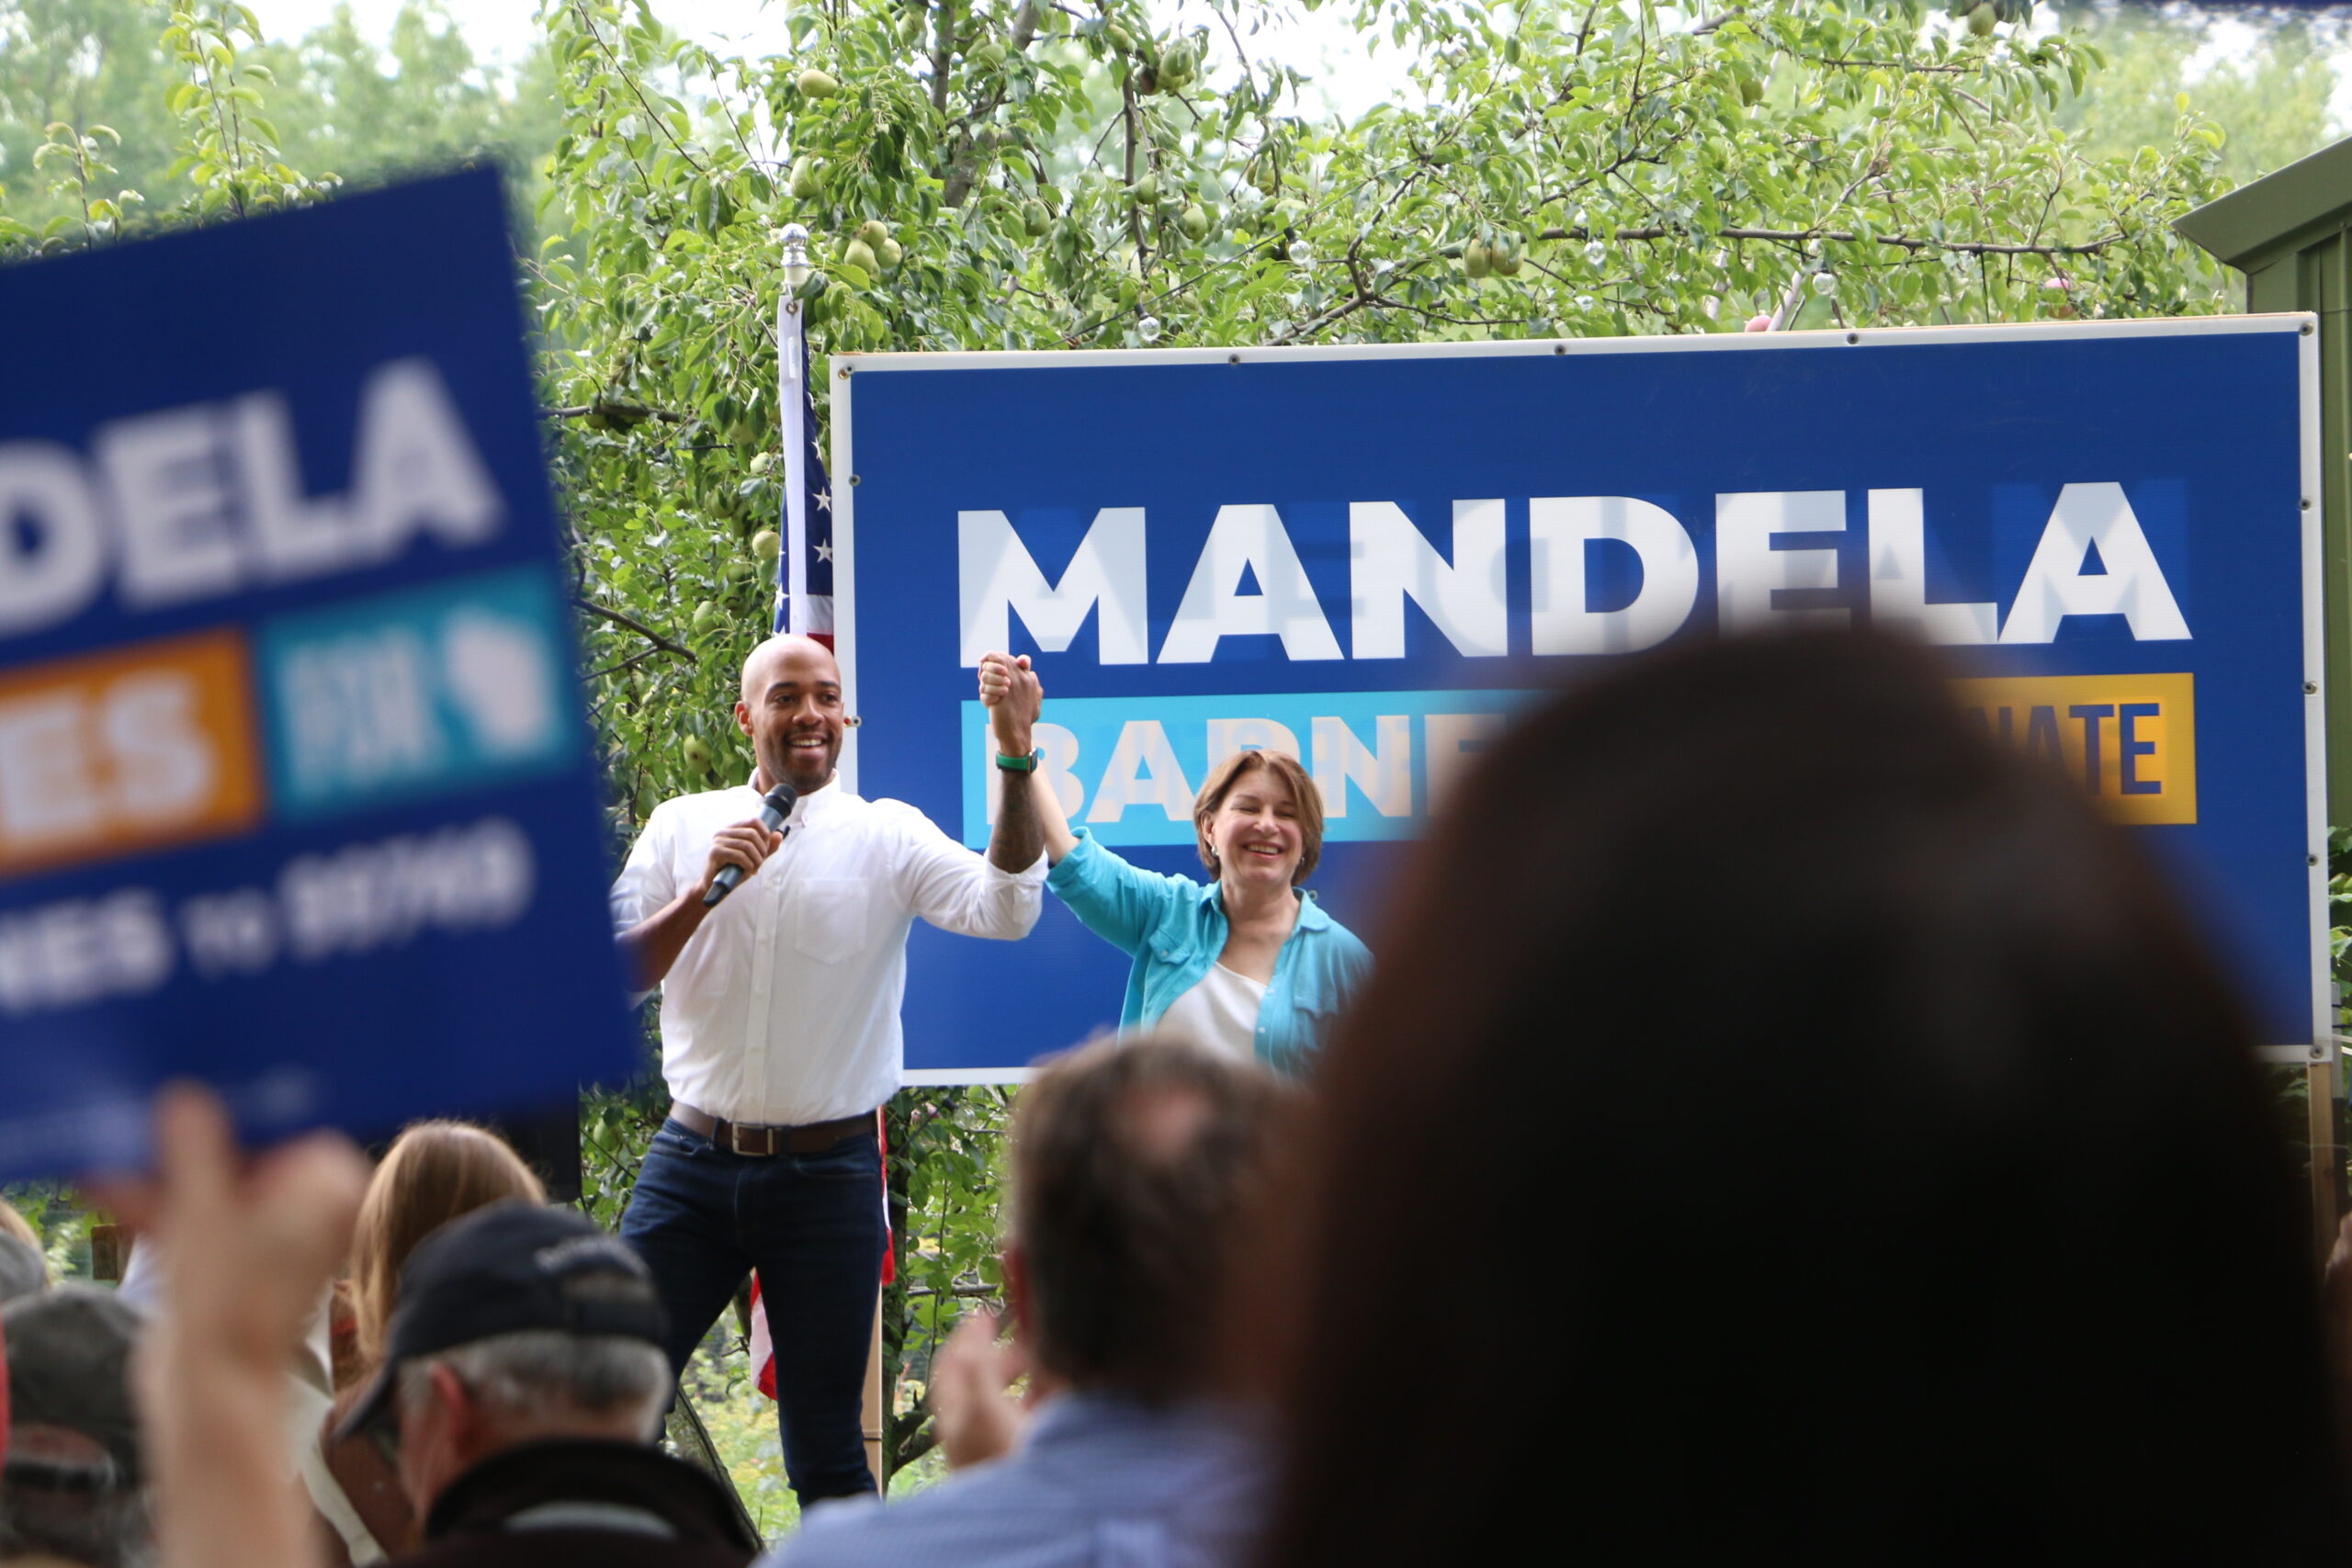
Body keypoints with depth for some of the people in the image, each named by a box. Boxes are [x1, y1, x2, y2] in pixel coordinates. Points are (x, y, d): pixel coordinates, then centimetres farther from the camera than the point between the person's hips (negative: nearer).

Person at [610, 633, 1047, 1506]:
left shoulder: (886, 838, 1)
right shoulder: (684, 827, 7)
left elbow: (1004, 909, -15)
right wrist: (703, 893, -14)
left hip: (828, 1174, -1)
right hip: (693, 1163, 1)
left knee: (826, 1455, 4)